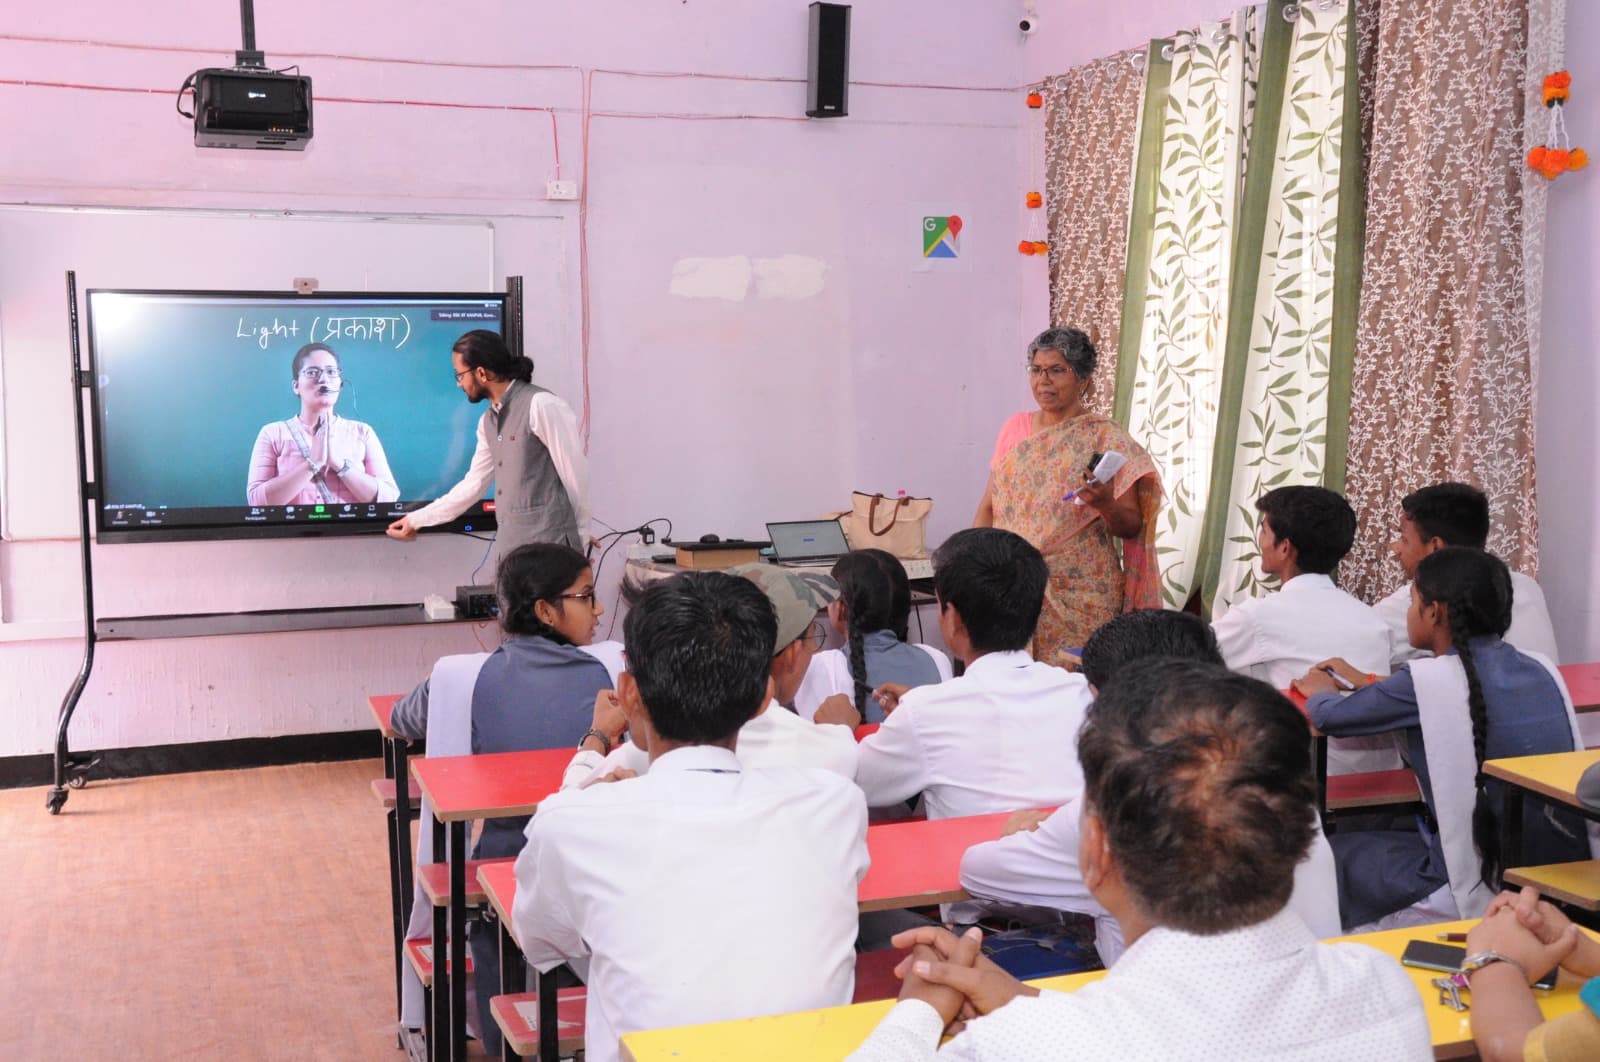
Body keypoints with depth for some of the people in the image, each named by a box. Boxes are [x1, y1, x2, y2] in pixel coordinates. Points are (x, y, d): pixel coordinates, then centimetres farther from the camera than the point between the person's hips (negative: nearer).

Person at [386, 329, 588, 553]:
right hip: (513, 546, 7)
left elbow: (576, 473, -10)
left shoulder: (541, 405, -10)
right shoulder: (489, 421, 16)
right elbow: (473, 484, 23)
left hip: (549, 545, -7)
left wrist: (580, 538, -5)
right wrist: (417, 520, 27)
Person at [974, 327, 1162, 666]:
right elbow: (988, 507, 13)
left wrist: (1105, 505, -23)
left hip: (1077, 598, -3)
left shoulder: (1107, 440, -3)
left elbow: (1132, 527, -3)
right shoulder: (1015, 428, 10)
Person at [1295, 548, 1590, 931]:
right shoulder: (1542, 670, 4)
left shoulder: (1429, 680, -15)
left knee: (1338, 853, 16)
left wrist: (1320, 692, 21)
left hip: (1486, 892, -6)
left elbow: (1329, 716, -3)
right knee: (1401, 831, 28)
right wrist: (1367, 683, 29)